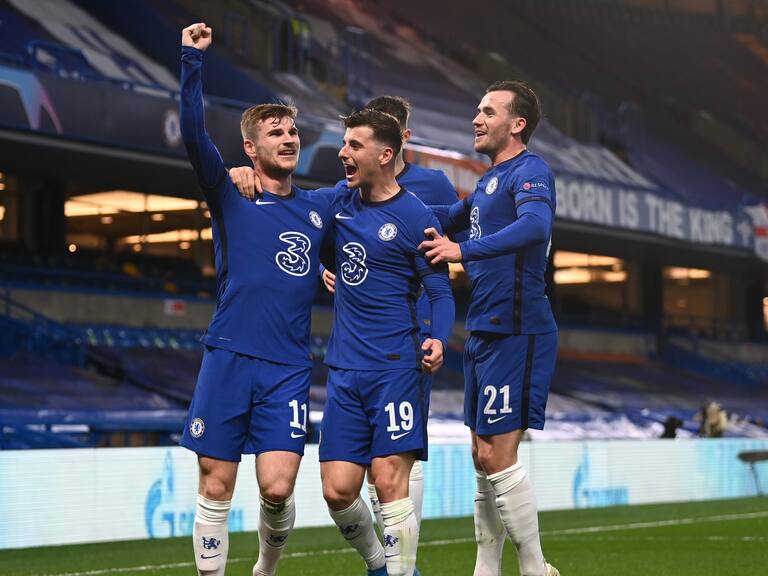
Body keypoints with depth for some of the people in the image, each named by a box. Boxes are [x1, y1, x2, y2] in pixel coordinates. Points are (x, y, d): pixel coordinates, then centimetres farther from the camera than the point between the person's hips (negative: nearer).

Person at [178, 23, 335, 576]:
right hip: (229, 358, -1)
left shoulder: (322, 208, 14)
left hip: (289, 368, 2)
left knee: (278, 487, -8)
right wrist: (192, 60, -16)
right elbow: (194, 135, -9)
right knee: (217, 488, -1)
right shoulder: (232, 198, 5)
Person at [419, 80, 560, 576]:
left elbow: (535, 225, -32)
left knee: (498, 456, -10)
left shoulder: (529, 171, -11)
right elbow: (452, 216, 36)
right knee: (483, 456, 11)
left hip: (516, 333, -9)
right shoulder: (490, 180, 18)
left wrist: (464, 250, -42)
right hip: (485, 332, 9)